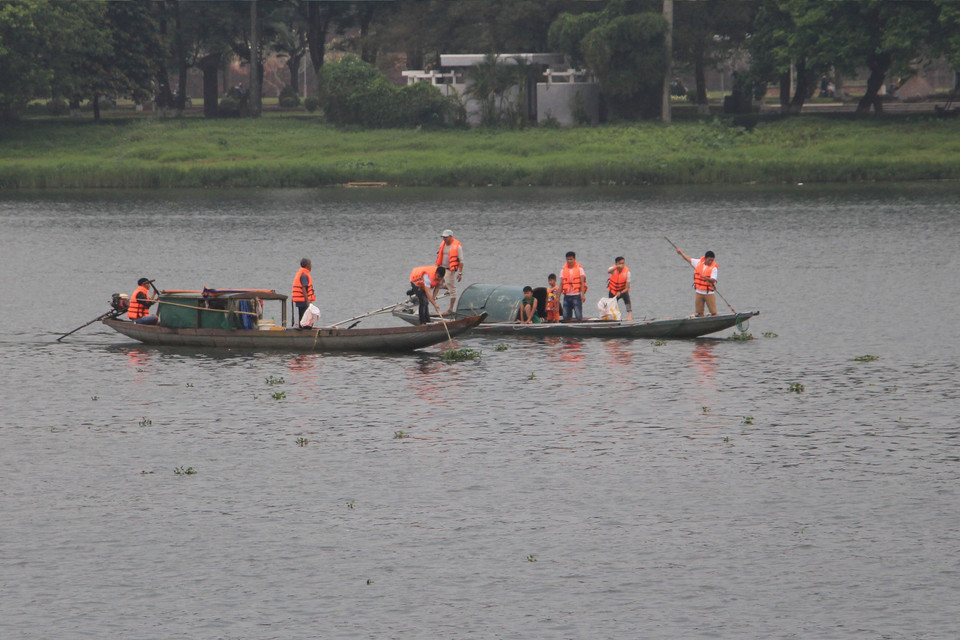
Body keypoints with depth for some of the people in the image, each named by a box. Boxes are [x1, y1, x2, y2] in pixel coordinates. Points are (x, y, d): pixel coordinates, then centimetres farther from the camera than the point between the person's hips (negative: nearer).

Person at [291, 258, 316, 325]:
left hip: (299, 300, 10)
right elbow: (304, 288, -21)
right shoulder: (304, 275, -14)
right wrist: (307, 300, -25)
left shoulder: (299, 274, 17)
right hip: (304, 300, -10)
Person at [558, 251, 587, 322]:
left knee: (578, 316, -8)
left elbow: (582, 283, -4)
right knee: (566, 317, 1)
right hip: (567, 296, 3)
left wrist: (583, 295, -16)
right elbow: (561, 284, 11)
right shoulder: (563, 270, 10)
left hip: (576, 295, -3)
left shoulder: (579, 269, 1)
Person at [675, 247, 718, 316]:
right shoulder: (698, 263, 5)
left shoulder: (713, 268, -8)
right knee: (699, 313, 5)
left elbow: (713, 280, -17)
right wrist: (681, 252, 21)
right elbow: (688, 259, 18)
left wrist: (705, 278, -33)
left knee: (714, 313, -6)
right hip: (699, 293, 4)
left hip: (709, 293, -4)